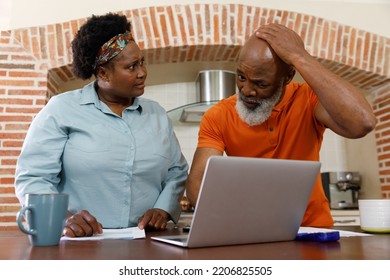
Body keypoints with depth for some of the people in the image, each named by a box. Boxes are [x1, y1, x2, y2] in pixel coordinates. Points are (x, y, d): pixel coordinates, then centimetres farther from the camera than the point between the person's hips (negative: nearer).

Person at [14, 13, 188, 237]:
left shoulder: (157, 114, 11)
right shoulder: (61, 110, -1)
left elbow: (177, 172, 12)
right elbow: (32, 177, -4)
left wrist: (162, 210, -5)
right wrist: (65, 218, -20)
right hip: (79, 242, -2)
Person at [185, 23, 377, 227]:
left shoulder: (309, 100, -11)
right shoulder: (217, 117, -8)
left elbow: (362, 124, -30)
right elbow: (197, 183, -15)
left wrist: (298, 56, -27)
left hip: (311, 228, 0)